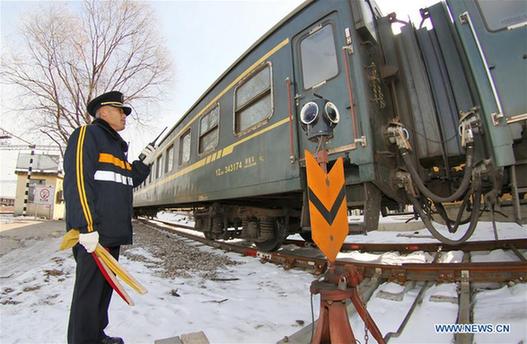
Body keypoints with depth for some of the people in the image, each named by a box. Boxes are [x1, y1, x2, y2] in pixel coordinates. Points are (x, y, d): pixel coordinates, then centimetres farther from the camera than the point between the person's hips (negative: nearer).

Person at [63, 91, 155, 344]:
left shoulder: (117, 145, 23)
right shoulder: (87, 135, -3)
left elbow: (127, 182, 24)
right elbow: (76, 181, -16)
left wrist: (144, 163, 9)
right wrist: (87, 227, -23)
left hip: (113, 230, 9)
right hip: (93, 231, -9)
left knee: (105, 286, 16)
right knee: (89, 289, -3)